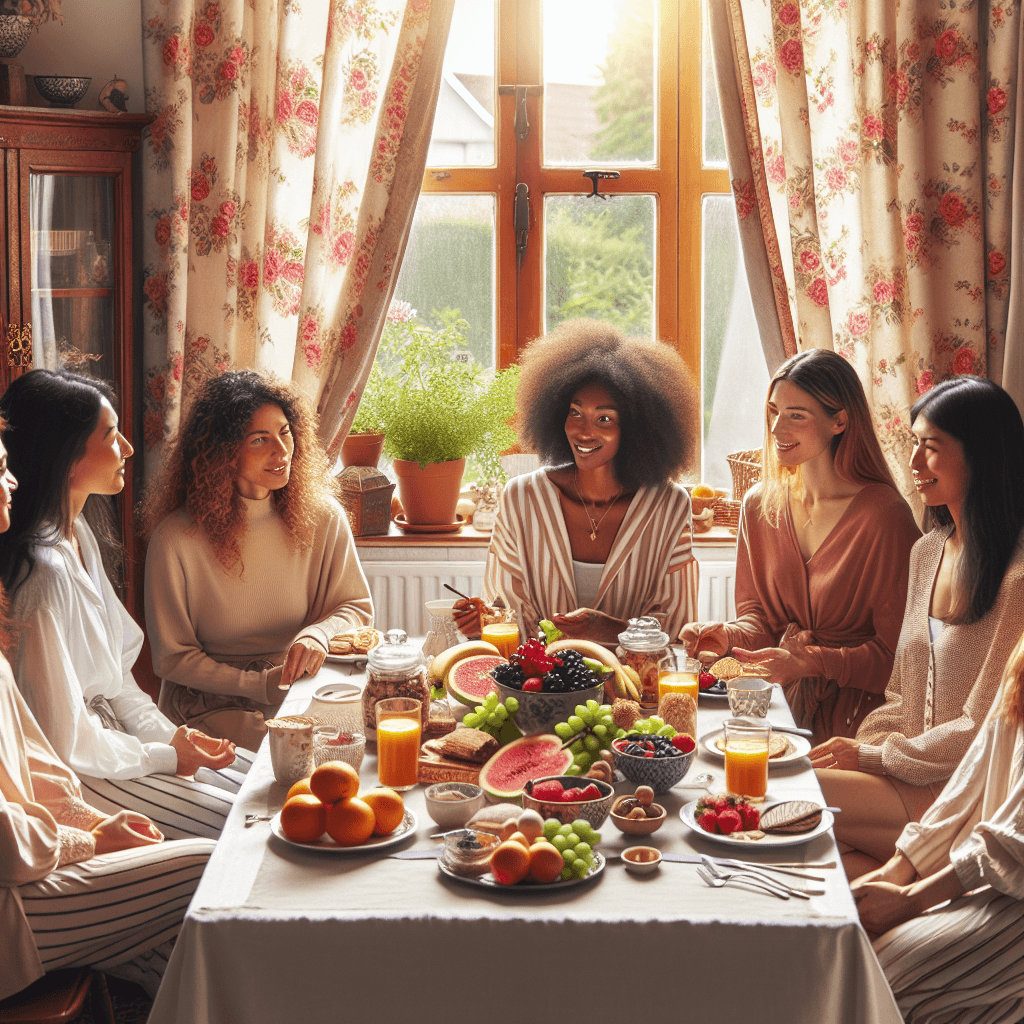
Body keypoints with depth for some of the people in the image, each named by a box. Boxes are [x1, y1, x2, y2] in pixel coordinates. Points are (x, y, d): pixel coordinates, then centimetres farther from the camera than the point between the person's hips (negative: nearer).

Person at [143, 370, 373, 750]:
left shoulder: (323, 518, -2)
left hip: (303, 690, 4)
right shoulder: (175, 540, -12)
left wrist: (318, 634, -15)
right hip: (210, 701, -4)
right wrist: (261, 686, -14)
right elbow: (172, 657, -4)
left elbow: (356, 607, 9)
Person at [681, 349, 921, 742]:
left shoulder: (885, 515, -11)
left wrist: (812, 662, -21)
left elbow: (896, 651, -10)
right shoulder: (759, 505, 9)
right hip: (774, 696, 6)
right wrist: (729, 635, -9)